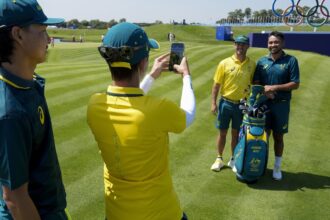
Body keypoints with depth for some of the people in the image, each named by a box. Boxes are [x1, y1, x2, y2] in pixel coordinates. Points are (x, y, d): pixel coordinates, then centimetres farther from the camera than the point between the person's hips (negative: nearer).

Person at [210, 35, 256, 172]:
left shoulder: (252, 64, -1)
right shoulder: (225, 63, -6)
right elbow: (216, 84, -4)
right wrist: (213, 103, -8)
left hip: (242, 104, 1)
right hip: (226, 103, -1)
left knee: (236, 134, 12)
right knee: (222, 132, 10)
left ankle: (233, 160, 28)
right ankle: (219, 159, 27)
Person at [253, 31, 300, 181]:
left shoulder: (291, 61, -5)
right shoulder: (262, 61, 4)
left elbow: (295, 84, -8)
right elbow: (256, 83, 5)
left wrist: (275, 88, -16)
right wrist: (264, 91, -14)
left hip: (281, 105, -2)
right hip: (263, 104, 2)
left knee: (278, 137, 9)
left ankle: (277, 167, 24)